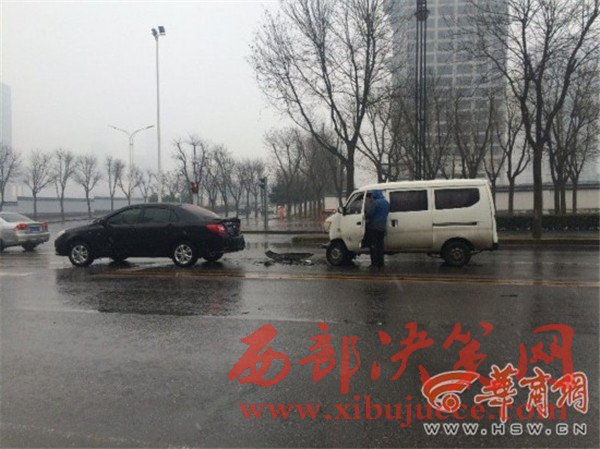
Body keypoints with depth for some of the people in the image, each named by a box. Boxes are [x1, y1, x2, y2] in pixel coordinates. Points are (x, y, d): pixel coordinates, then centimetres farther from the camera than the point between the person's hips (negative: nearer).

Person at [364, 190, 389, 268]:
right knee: (380, 245, 12)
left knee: (373, 245, -2)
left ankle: (374, 263, -3)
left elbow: (369, 213, -15)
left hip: (373, 227, -8)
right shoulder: (386, 203, 12)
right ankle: (380, 263, 15)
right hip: (382, 227, 8)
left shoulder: (375, 203, -15)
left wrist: (366, 217, 4)